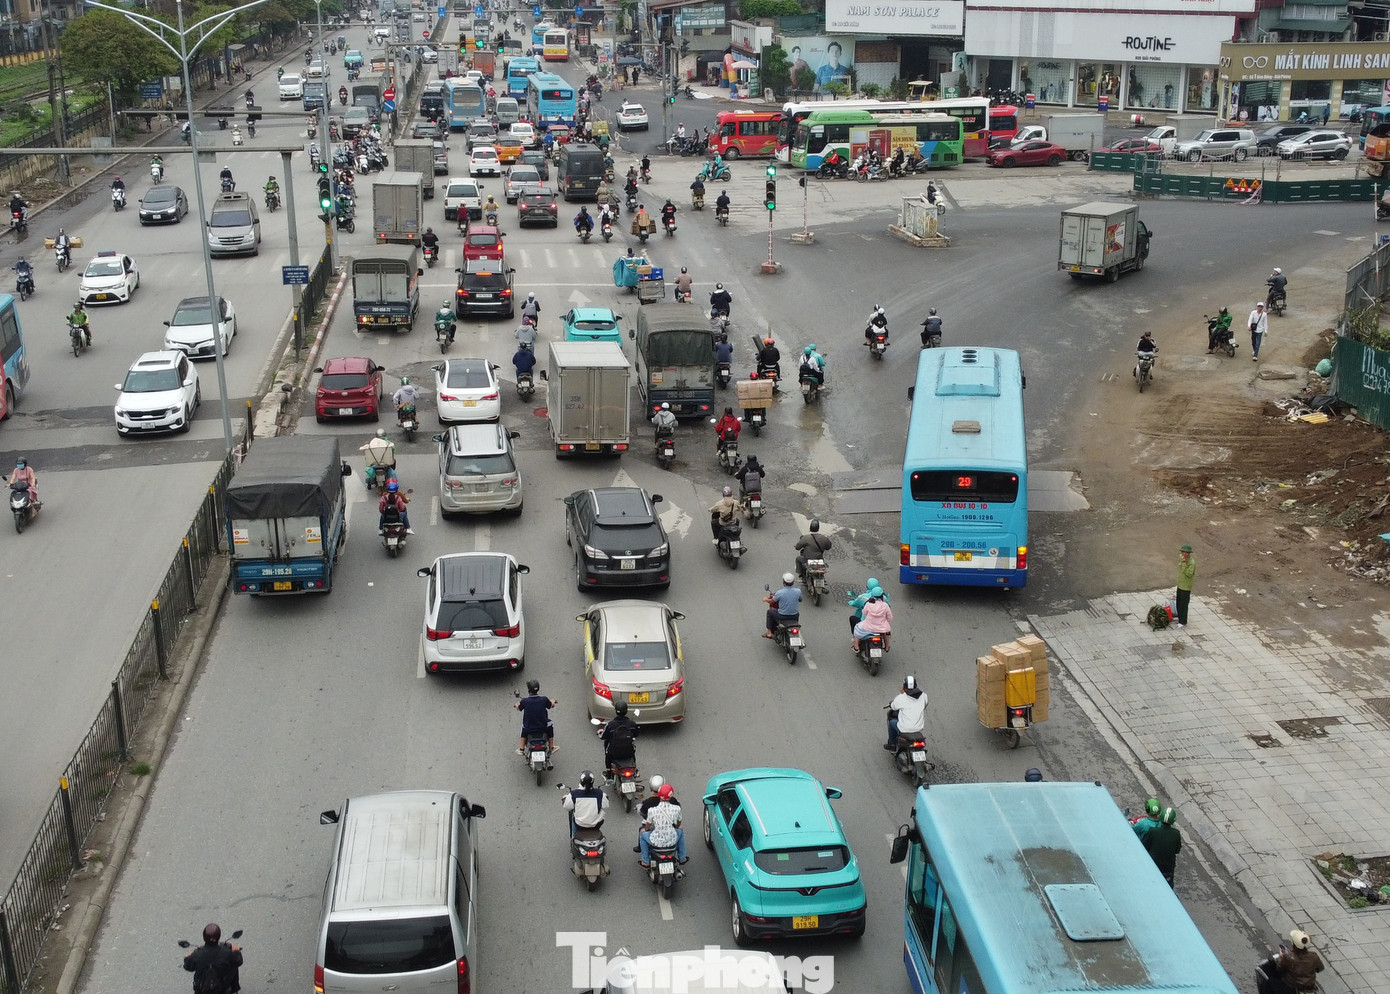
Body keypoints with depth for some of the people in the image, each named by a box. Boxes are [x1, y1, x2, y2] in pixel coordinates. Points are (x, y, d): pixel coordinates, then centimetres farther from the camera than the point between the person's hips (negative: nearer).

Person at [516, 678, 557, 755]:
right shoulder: (544, 700, -15)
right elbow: (551, 705, 6)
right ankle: (551, 748, 41)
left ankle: (521, 749, 41)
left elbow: (519, 708, 5)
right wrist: (552, 702, 31)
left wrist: (517, 704, 30)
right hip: (543, 727, 0)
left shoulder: (524, 701, -16)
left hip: (529, 729, 0)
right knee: (551, 724, 32)